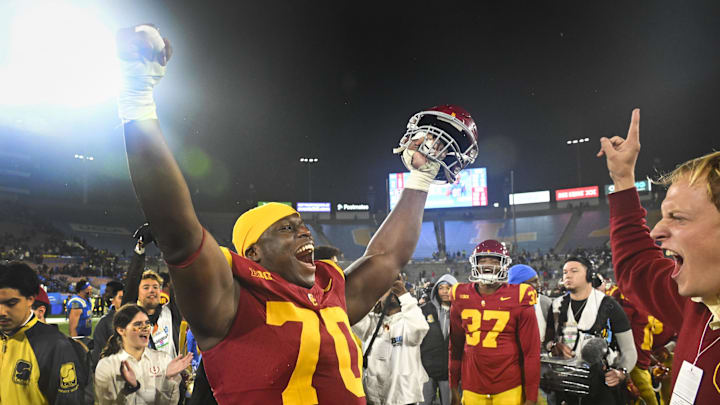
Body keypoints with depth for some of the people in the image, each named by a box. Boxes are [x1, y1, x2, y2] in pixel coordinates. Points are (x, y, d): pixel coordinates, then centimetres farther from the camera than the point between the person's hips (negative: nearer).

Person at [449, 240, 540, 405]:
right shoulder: (461, 297, 0)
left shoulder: (518, 298, -8)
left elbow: (531, 350, -6)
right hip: (472, 389, 2)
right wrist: (453, 387, 9)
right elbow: (455, 345, 7)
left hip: (510, 390, -2)